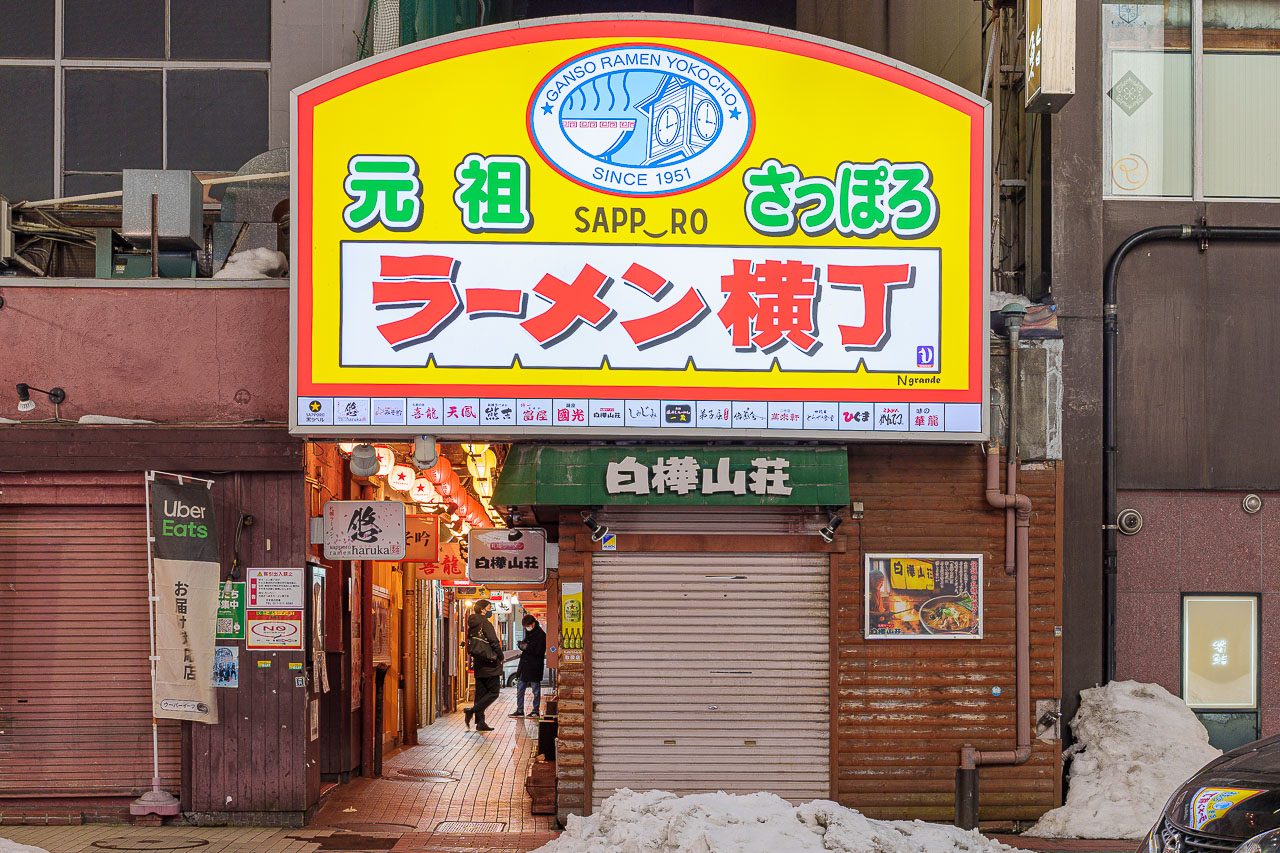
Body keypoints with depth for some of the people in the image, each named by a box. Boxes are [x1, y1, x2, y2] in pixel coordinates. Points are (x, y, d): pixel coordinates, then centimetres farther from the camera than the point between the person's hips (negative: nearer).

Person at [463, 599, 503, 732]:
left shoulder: (472, 624, 12)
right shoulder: (485, 623, -13)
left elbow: (469, 643, 15)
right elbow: (494, 642, -16)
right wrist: (501, 657, -4)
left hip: (478, 664, 8)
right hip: (489, 663, -8)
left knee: (481, 692, 10)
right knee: (494, 691, -3)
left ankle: (480, 722, 9)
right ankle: (472, 711, -15)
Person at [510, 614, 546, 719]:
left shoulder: (541, 635, -11)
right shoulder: (528, 632, 14)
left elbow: (539, 652, -16)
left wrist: (527, 647, -17)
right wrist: (522, 645, 0)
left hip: (535, 666, -8)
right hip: (524, 664, 8)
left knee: (536, 689, 2)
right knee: (520, 687, 6)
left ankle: (536, 711, 9)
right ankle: (519, 710, 12)